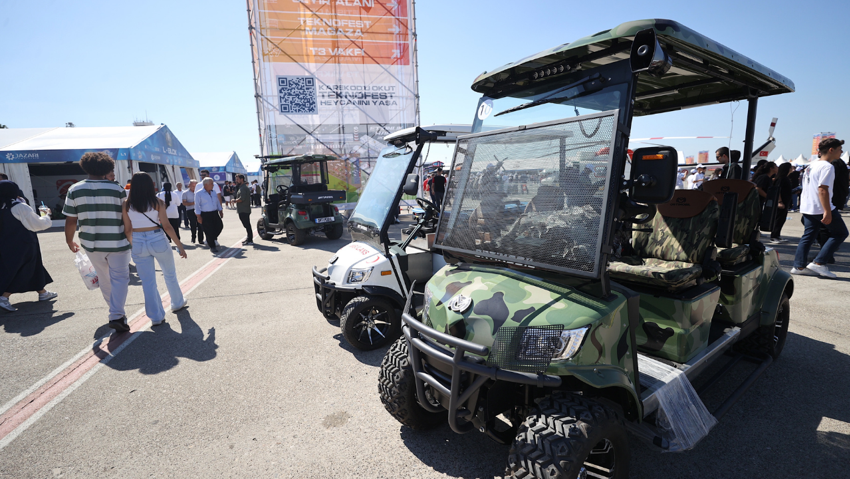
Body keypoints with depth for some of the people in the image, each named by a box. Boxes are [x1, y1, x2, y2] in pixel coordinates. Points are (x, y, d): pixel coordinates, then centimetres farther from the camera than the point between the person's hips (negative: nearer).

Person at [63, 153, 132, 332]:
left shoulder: (75, 190, -3)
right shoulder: (117, 190, -9)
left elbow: (70, 221, -1)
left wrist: (69, 241, 14)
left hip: (92, 244, 3)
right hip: (117, 243, -3)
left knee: (104, 279, 19)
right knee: (120, 278, 3)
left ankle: (115, 311, 32)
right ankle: (116, 315, -10)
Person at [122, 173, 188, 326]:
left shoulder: (127, 204, -1)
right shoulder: (157, 202, -8)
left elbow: (128, 229, 1)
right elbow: (167, 226, -9)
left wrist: (132, 245, 16)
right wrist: (179, 245, -3)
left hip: (138, 244, 2)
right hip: (158, 241, -2)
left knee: (148, 282, 9)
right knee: (170, 274, 20)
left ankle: (156, 316, 13)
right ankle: (177, 303, 36)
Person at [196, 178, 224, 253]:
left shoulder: (213, 192, 10)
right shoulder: (198, 194, -7)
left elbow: (217, 202, 18)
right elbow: (197, 206, -8)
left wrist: (220, 211, 16)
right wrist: (198, 216, -11)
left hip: (215, 213, 6)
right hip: (205, 215, -6)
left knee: (220, 226, 1)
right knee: (209, 231, -2)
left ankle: (213, 238, 29)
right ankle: (212, 246, 9)